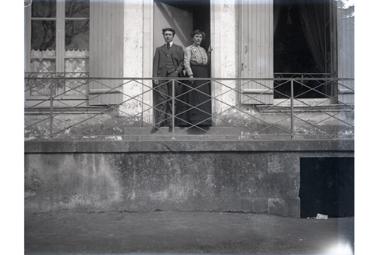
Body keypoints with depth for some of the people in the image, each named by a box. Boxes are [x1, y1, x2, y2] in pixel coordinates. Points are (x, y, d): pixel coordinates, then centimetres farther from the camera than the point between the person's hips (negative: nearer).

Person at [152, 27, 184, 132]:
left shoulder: (178, 49, 16)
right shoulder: (159, 49, 18)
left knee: (172, 101, -1)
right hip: (161, 77, 0)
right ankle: (158, 124, -9)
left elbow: (182, 63, 10)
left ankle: (171, 123, 5)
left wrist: (177, 72, -8)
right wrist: (155, 76, -4)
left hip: (173, 77, 0)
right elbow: (155, 64, 9)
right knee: (161, 100, -8)